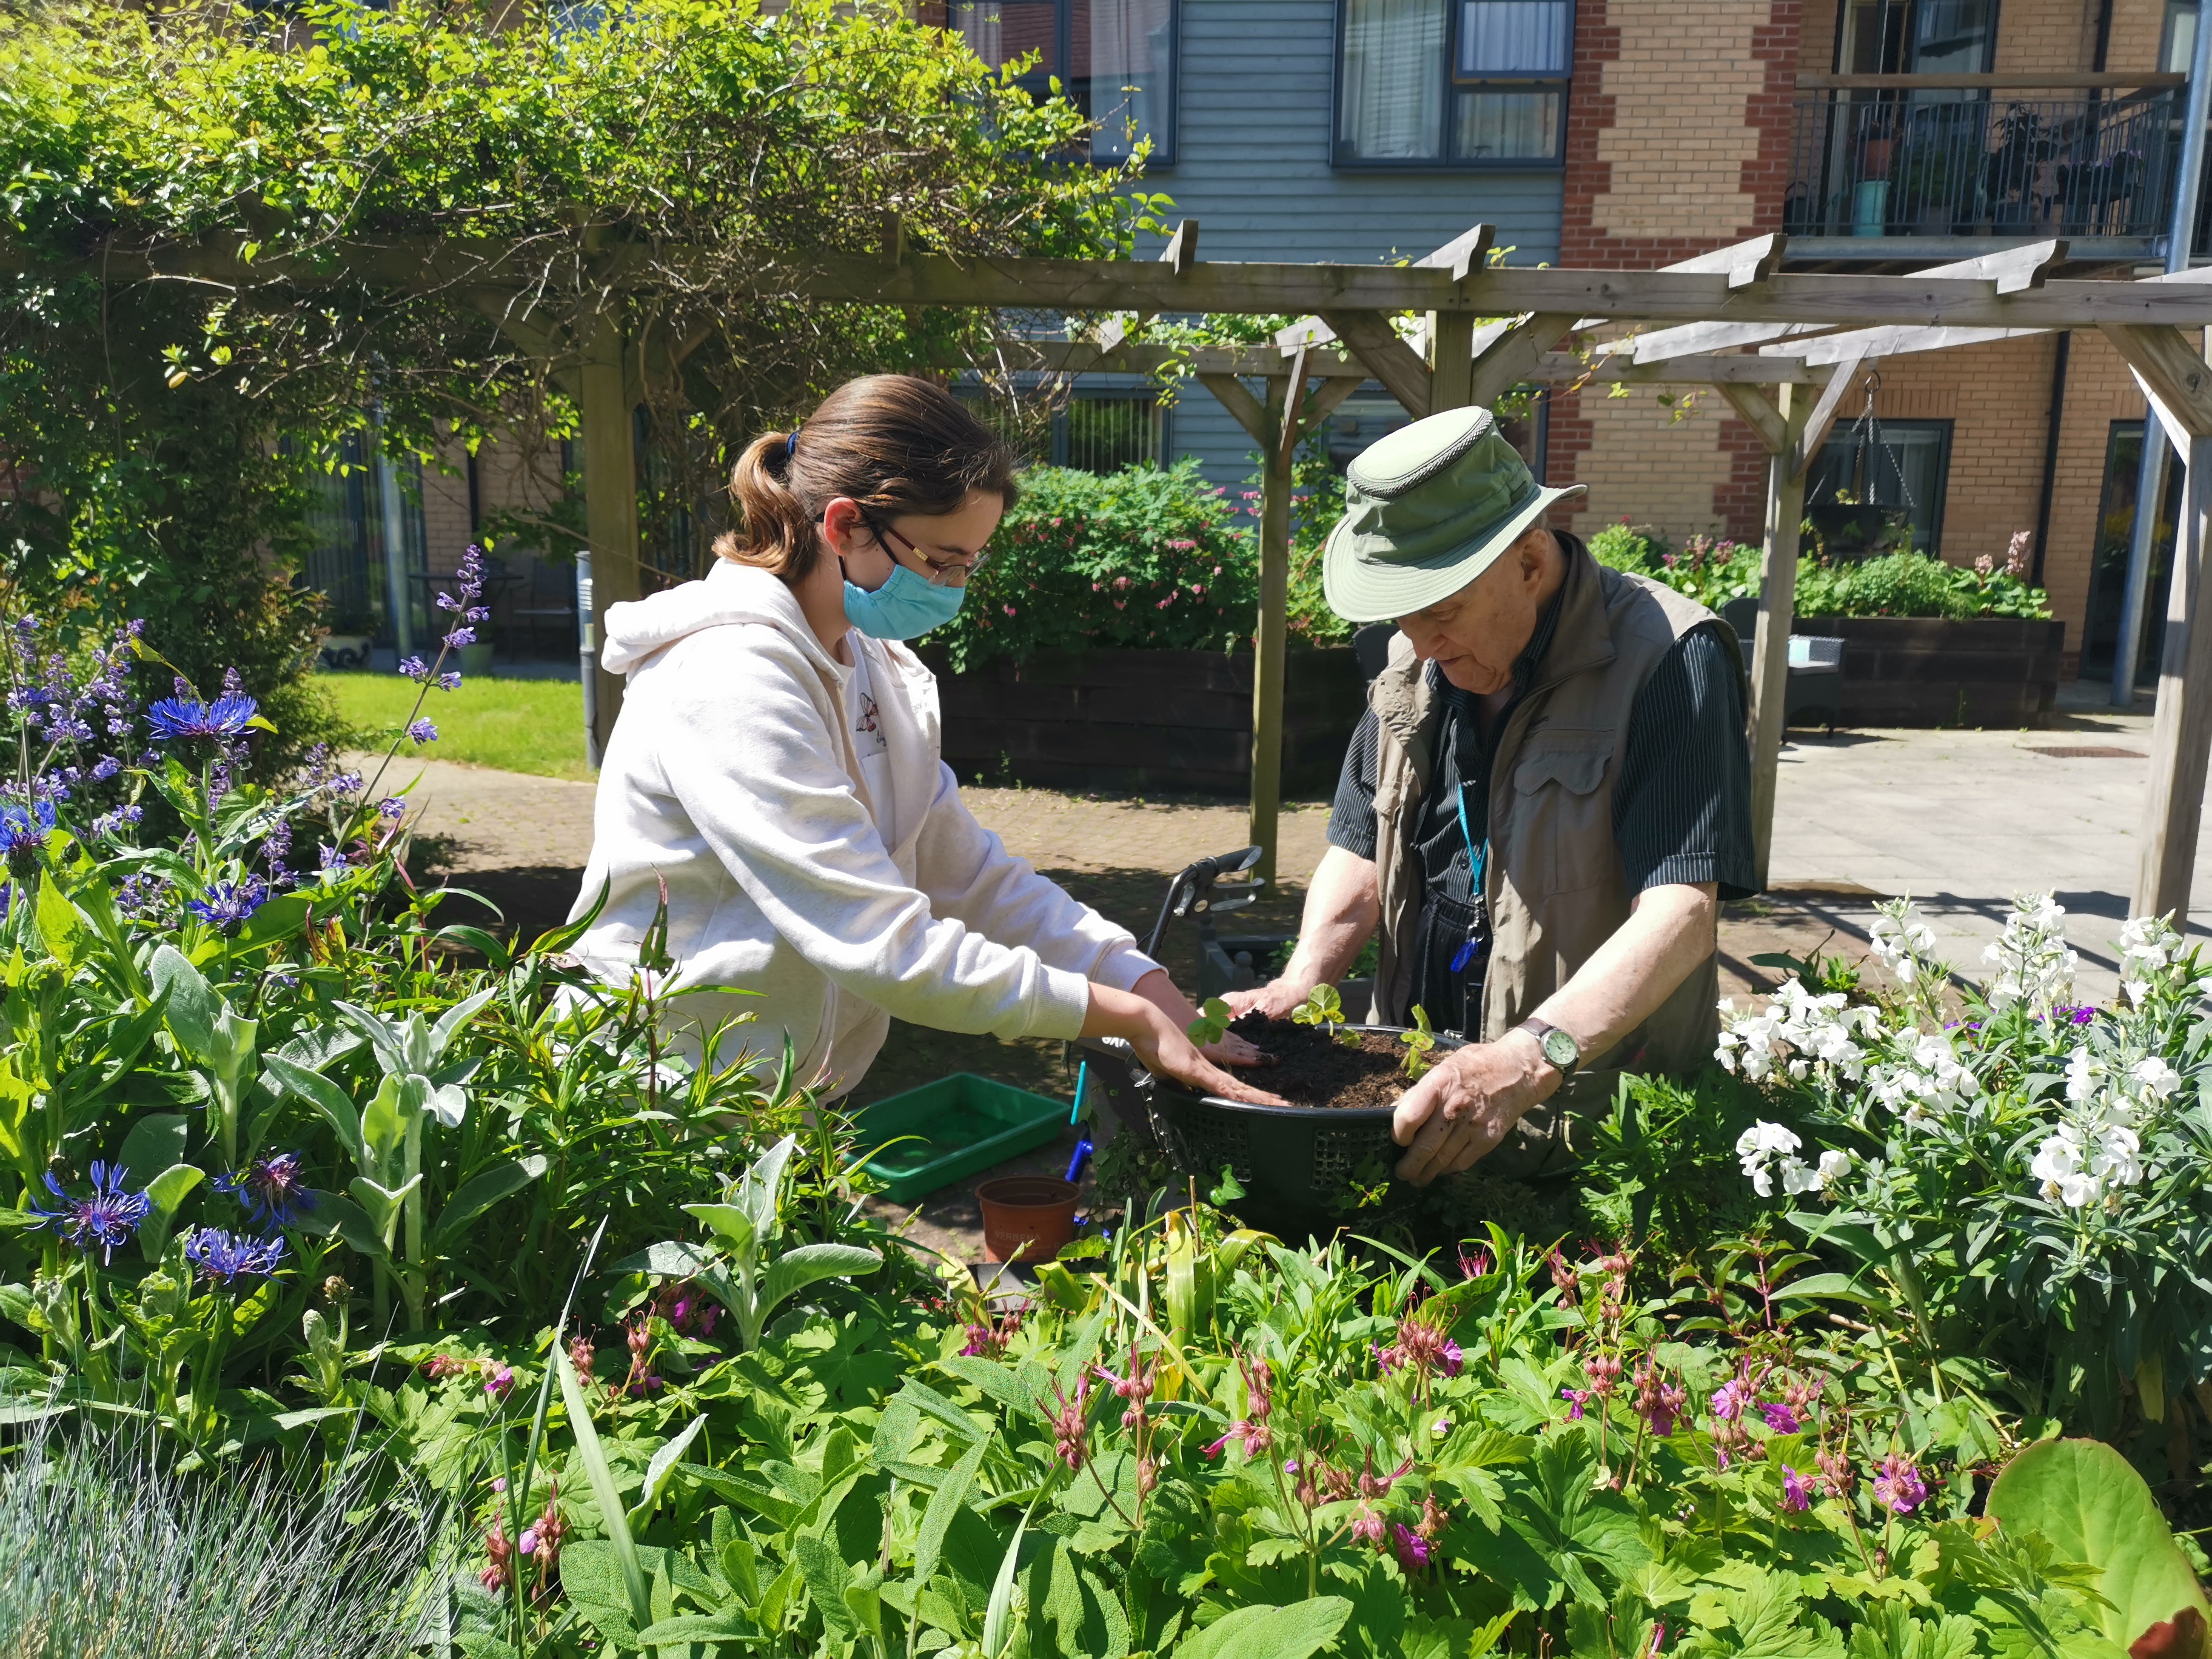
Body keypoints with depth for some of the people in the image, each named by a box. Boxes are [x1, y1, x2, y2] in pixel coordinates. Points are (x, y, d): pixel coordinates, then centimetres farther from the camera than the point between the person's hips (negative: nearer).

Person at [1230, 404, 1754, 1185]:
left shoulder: (1670, 660, -13)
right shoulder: (1415, 661, 9)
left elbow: (1679, 914, -22)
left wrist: (1529, 1060, -36)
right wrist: (1300, 981, -6)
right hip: (1415, 1093, 5)